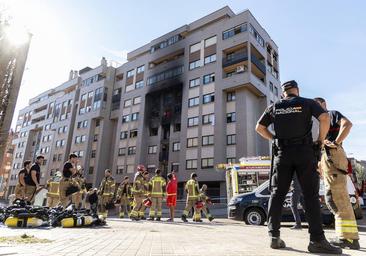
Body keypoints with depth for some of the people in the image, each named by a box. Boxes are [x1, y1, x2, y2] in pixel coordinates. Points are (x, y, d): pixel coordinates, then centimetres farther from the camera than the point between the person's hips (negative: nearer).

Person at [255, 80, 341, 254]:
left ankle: (274, 236, 3)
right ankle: (317, 240, -4)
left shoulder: (274, 107, 12)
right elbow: (325, 118, -10)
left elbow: (259, 128, 13)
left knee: (277, 194, 4)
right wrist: (320, 140, 1)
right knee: (311, 195, 0)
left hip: (282, 153, 2)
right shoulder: (308, 103, 5)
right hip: (304, 151, -2)